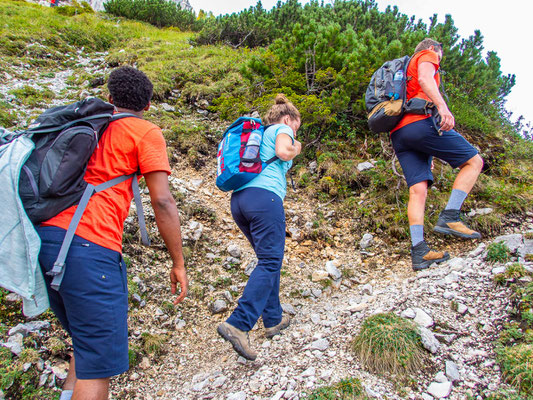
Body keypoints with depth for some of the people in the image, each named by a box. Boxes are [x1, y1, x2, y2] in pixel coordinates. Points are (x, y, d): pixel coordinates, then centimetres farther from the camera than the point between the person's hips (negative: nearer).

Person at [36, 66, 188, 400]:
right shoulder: (146, 132, 3)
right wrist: (179, 263, 0)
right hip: (89, 245, -8)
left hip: (44, 234, 8)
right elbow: (162, 201, -6)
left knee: (87, 341, 24)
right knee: (99, 361, -1)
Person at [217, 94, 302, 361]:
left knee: (268, 259, 16)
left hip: (239, 198, 9)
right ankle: (238, 324, -22)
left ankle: (273, 319, 18)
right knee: (269, 262, -10)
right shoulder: (281, 129, 10)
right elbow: (283, 151, -11)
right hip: (264, 196, -8)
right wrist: (296, 149, 12)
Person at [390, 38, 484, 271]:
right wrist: (442, 106, -29)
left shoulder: (405, 69, 38)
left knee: (418, 189, -1)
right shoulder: (427, 56, 14)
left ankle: (419, 252, -9)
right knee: (474, 162, 3)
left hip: (398, 134, 8)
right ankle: (449, 217, -11)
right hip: (421, 122, -8)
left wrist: (426, 154, 31)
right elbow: (424, 79, -12)